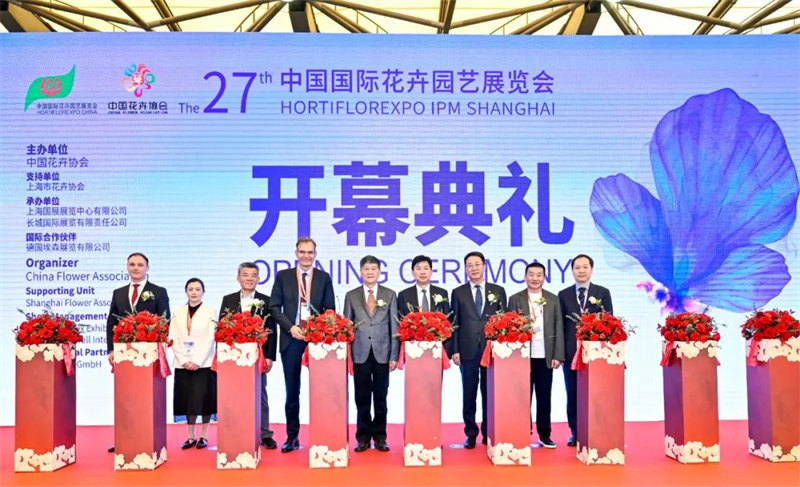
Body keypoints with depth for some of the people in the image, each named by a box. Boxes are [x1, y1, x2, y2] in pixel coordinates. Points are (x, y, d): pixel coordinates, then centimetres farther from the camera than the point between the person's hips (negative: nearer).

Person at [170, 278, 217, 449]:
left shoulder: (210, 311, 1)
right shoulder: (178, 312, 10)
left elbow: (210, 339, -6)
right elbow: (173, 339, 4)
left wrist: (197, 362, -14)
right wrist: (185, 361, -7)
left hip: (204, 364, -3)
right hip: (182, 364, 3)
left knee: (204, 400, -1)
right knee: (188, 400, 4)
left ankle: (203, 436, 9)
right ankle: (191, 436, 13)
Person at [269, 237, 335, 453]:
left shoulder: (324, 278, 7)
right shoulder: (283, 276, 7)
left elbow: (330, 309, 6)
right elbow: (274, 307, 3)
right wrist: (290, 327, -10)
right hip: (291, 338, 0)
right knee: (292, 391, 7)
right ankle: (292, 437, 15)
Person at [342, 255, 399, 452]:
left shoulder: (390, 295, 7)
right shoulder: (351, 296, 7)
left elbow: (394, 327, 4)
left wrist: (394, 356, -2)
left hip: (382, 353, 0)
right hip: (360, 354, 0)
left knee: (380, 397, 6)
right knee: (362, 398, 4)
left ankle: (379, 436, 16)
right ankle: (363, 437, 14)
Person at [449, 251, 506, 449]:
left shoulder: (498, 291, 8)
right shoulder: (458, 293, 7)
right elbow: (454, 323, 4)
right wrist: (455, 350, -3)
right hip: (468, 350, 0)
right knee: (469, 394, 4)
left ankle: (489, 433, 16)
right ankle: (471, 433, 13)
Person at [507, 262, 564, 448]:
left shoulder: (553, 299, 9)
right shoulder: (515, 299, 3)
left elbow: (558, 329, 5)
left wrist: (558, 355, -2)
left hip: (545, 357, 1)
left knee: (544, 398, 7)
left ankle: (544, 435, 17)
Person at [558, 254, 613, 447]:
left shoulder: (603, 293, 7)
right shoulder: (563, 295, 10)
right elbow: (561, 325, 7)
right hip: (571, 352, 1)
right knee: (573, 395, 5)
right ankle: (575, 433, 15)